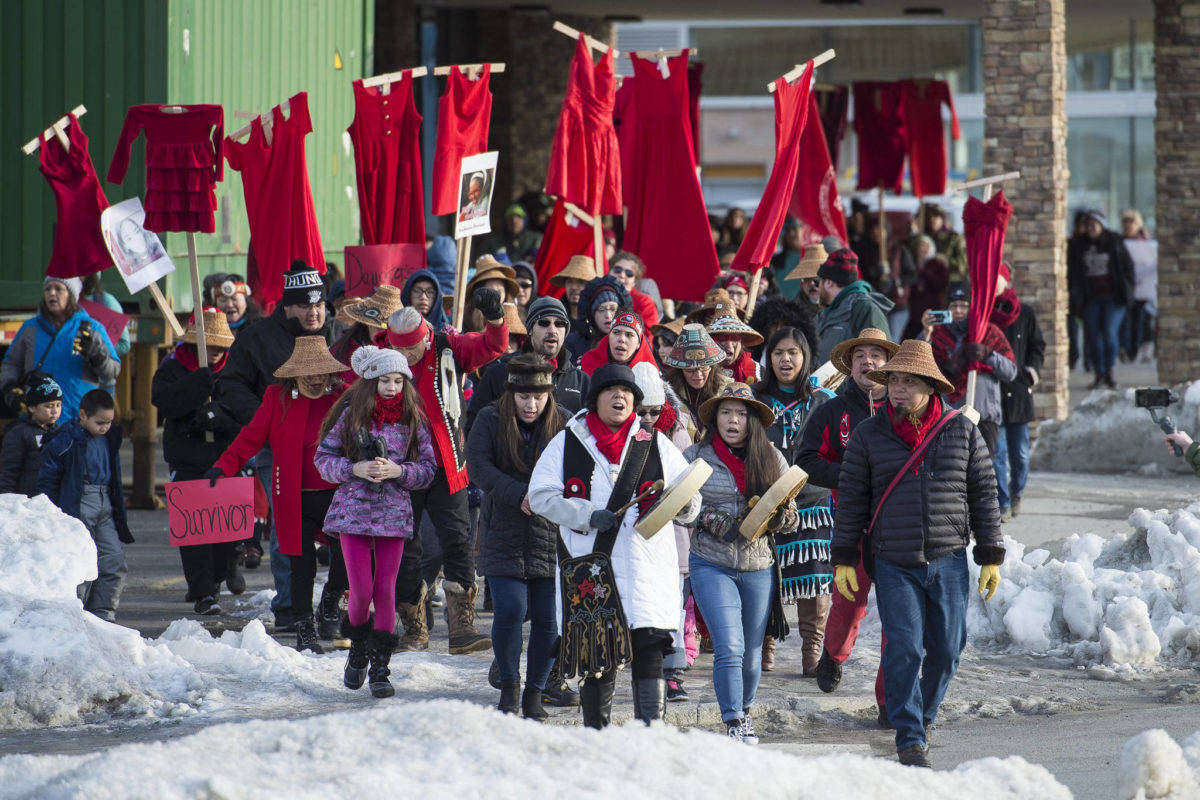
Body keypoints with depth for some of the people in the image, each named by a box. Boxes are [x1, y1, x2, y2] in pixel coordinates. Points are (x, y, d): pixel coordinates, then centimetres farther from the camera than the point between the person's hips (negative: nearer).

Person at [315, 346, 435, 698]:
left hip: (394, 513, 1)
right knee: (362, 590, -6)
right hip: (353, 509, -1)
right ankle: (358, 648, 22)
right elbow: (323, 457, 2)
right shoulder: (350, 414, 0)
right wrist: (354, 469, -15)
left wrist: (397, 471, -13)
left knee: (385, 590, -1)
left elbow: (427, 468, 6)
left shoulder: (412, 419, 3)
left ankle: (380, 669, 7)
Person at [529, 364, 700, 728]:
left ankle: (651, 725, -11)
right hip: (589, 562, 0)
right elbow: (541, 496, 4)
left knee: (648, 649, -11)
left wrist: (681, 504, -12)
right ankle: (596, 729, 15)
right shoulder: (568, 442, 10)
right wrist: (588, 515, -9)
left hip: (646, 564, 0)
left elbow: (690, 499, 13)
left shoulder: (654, 442, 12)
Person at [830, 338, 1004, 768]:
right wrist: (844, 559, 2)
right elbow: (851, 499, 6)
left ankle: (924, 713, 30)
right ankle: (910, 737, -2)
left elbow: (984, 495, 7)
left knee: (946, 648, 5)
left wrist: (990, 558, 4)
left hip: (949, 561, 1)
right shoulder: (869, 435, 2)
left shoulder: (962, 432, 3)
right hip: (894, 564, -1)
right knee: (904, 648, -9)